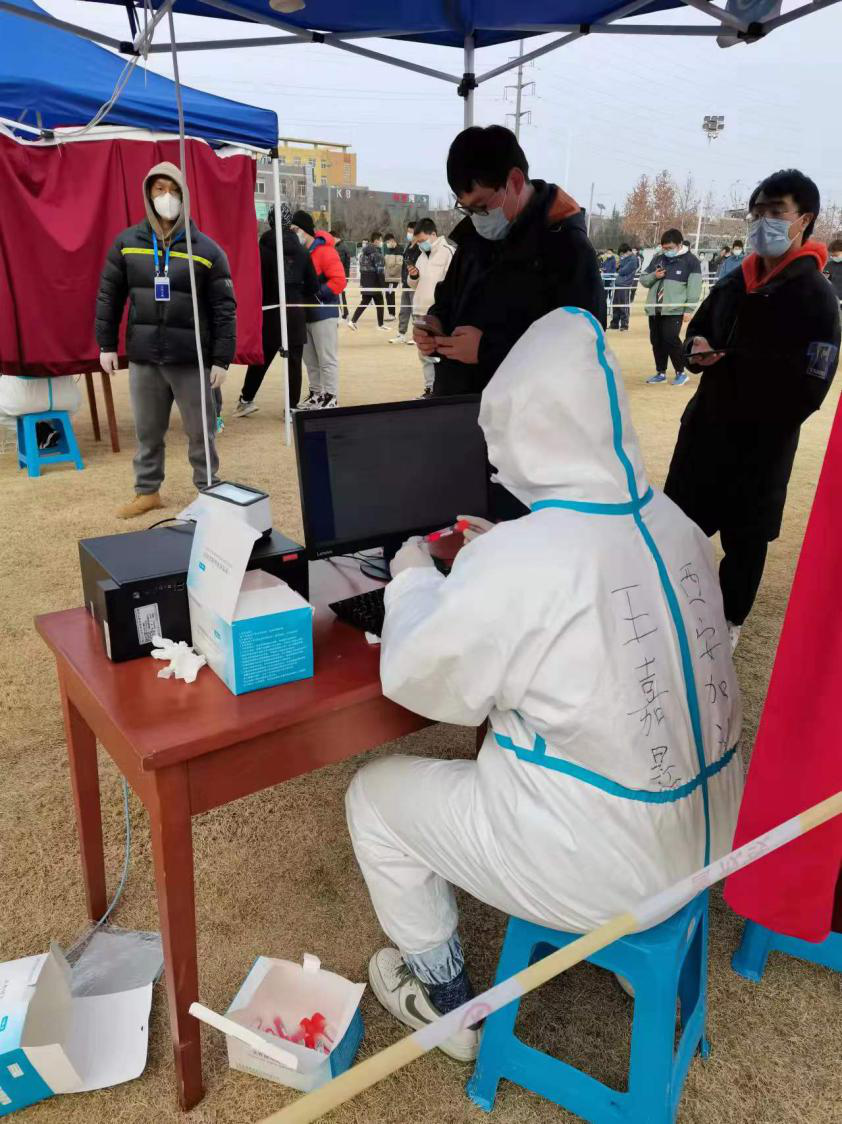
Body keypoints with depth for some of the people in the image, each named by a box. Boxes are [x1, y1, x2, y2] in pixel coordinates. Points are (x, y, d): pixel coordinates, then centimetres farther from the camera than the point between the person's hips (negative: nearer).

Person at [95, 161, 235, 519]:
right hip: (142, 356, 3)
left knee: (200, 431, 4)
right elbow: (109, 296, 10)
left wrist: (222, 358, -8)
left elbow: (224, 308, -4)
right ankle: (147, 491, 26)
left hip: (192, 358, -3)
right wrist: (106, 344, 6)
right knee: (148, 430, 12)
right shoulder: (126, 243, 5)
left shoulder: (206, 249, -3)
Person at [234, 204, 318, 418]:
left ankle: (246, 400, 17)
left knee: (261, 359, 10)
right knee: (294, 361, 4)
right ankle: (292, 407, 6)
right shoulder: (301, 251, 2)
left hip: (271, 312, -1)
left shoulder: (263, 250, -5)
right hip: (296, 313, 1)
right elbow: (313, 284, 2)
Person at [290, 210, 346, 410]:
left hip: (323, 313, -7)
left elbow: (339, 281, -19)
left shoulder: (324, 251, -12)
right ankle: (316, 393, 24)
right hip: (303, 314, 7)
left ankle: (331, 397, 5)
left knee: (327, 359, -2)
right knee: (310, 360, 13)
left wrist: (316, 294, -20)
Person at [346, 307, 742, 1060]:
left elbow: (413, 679, -14)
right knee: (508, 738, 32)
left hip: (611, 867, -7)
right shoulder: (673, 523, -5)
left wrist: (415, 579, 1)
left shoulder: (519, 561, -28)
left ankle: (448, 1008, 32)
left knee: (375, 794, 11)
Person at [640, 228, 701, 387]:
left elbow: (694, 288, -6)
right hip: (654, 308, 6)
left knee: (671, 339, -14)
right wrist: (654, 276, -5)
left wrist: (688, 310, -13)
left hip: (674, 309, -6)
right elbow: (643, 280, 16)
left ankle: (680, 373, 0)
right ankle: (661, 373, 21)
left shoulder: (691, 260, -2)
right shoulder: (658, 258, 13)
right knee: (656, 341, 8)